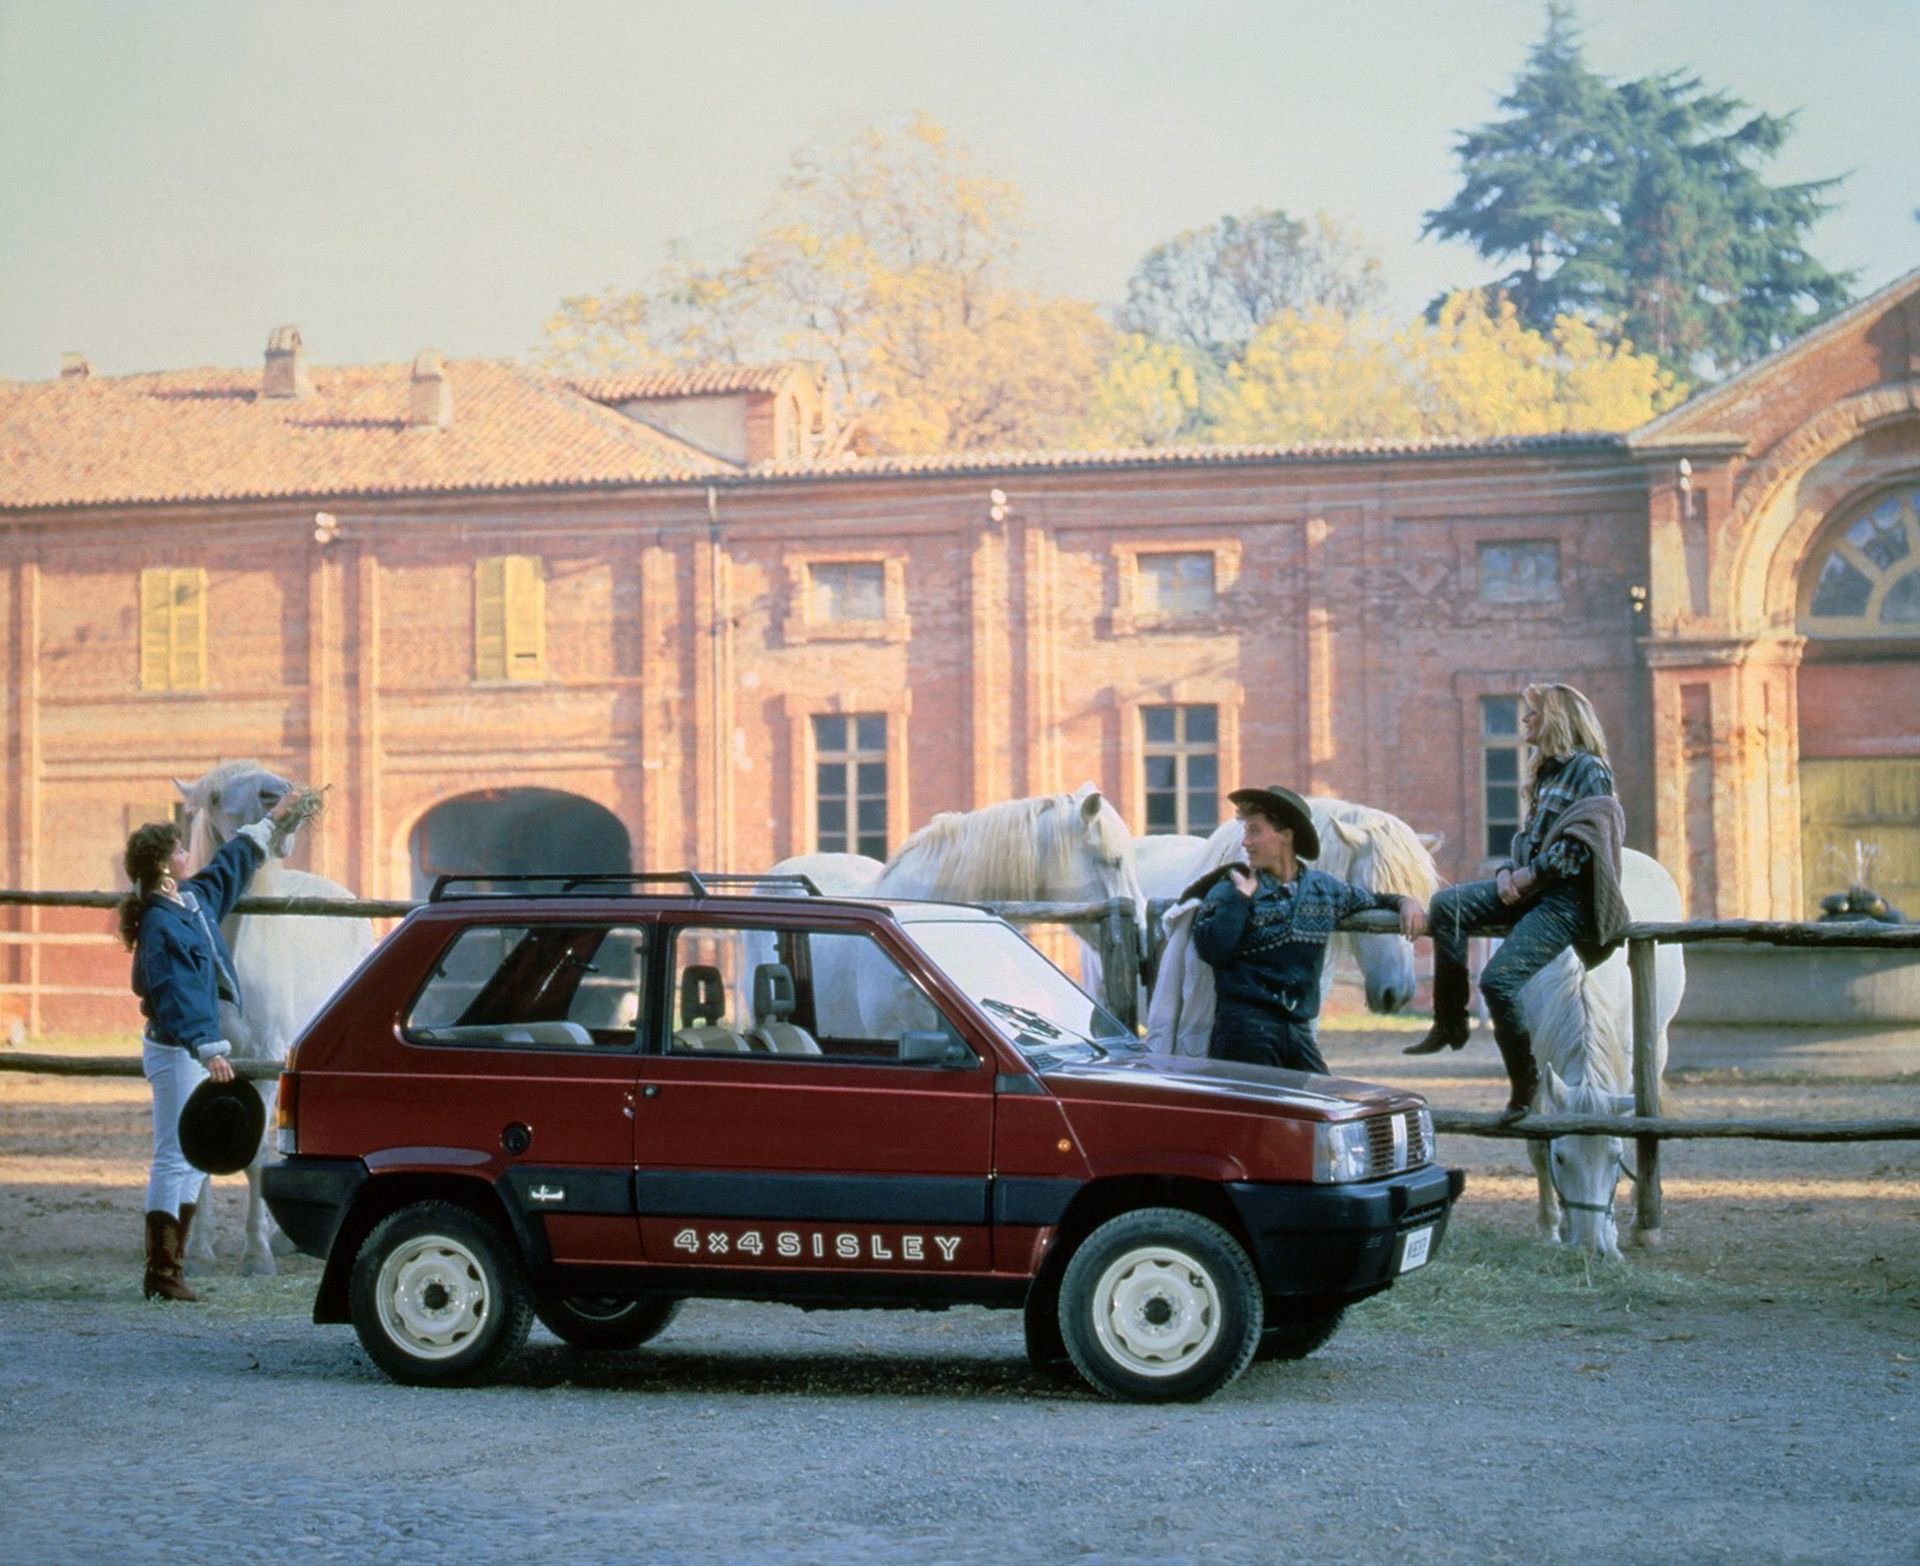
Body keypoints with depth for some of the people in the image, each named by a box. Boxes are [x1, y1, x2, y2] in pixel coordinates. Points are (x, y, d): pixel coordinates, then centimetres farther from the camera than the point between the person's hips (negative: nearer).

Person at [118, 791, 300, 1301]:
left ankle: (171, 1268, 15)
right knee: (174, 1159, -7)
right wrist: (209, 1050, -31)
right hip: (174, 1052, -10)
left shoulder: (196, 899, 9)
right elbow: (177, 995, -24)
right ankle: (160, 1274, -3)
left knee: (192, 1162, 11)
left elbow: (232, 863, 28)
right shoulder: (160, 924, -18)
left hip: (195, 1050, 10)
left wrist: (273, 818, 38)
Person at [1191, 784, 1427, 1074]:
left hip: (1298, 1029, 4)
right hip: (1245, 1025, -4)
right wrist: (1241, 896, -11)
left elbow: (1374, 902, 29)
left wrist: (1405, 902, 9)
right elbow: (1212, 949, -14)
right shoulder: (1229, 890, 0)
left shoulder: (1325, 889, 13)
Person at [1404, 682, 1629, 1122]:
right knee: (1448, 904, -15)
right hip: (1531, 888, 9)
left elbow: (1582, 842, -17)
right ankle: (1449, 1023, -13)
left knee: (1499, 978, -21)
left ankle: (1525, 1082, -5)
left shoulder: (1589, 769, -7)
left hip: (1568, 897, -9)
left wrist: (1531, 874, -16)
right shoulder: (1547, 773, 21)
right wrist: (1507, 872, 3)